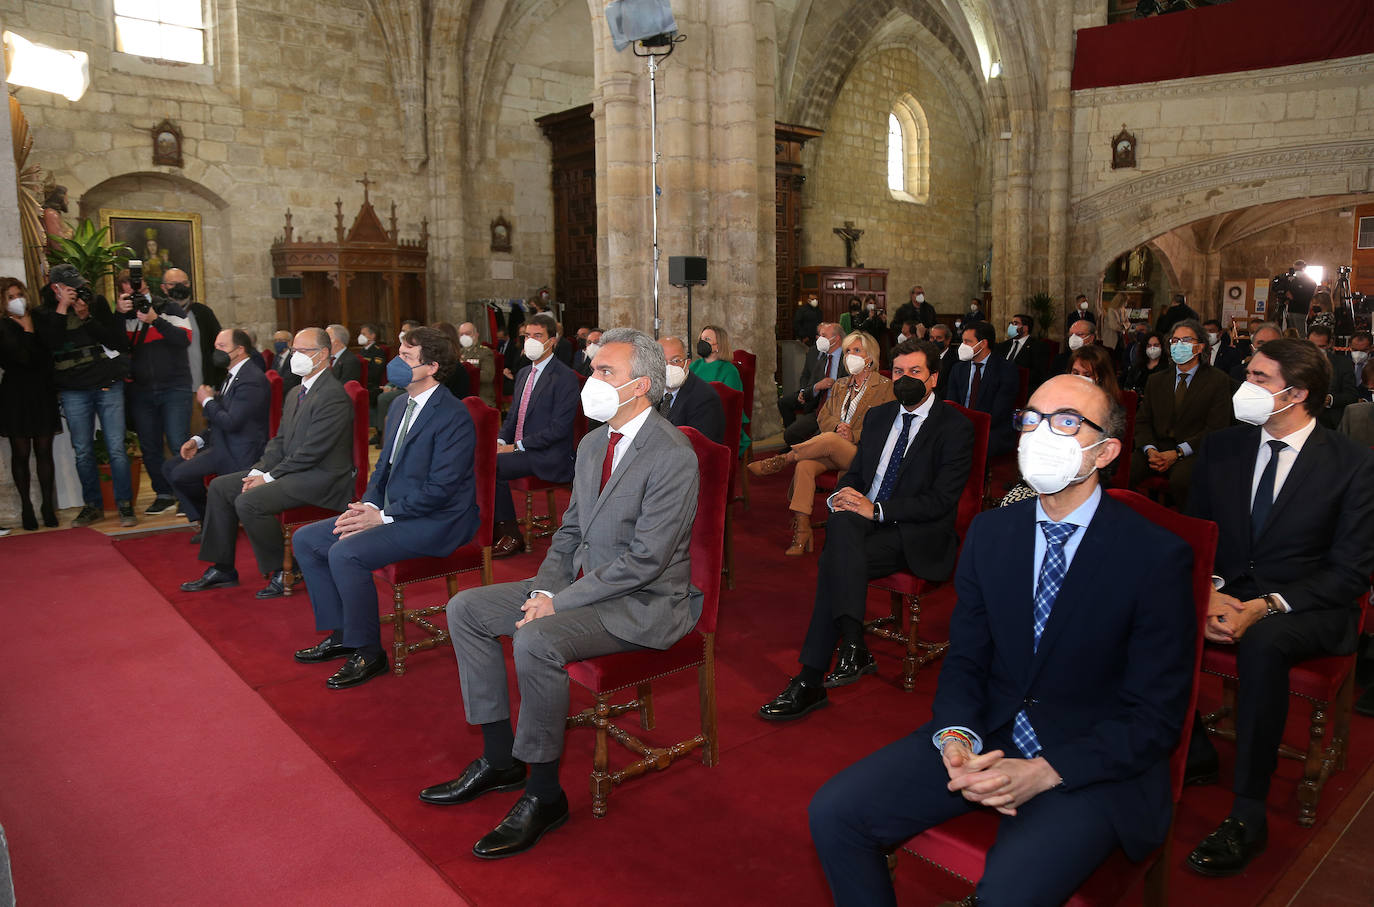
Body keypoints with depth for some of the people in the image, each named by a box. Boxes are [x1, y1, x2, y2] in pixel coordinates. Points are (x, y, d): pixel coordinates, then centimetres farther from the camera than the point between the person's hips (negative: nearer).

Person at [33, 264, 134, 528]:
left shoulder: (97, 303, 5)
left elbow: (118, 341, -3)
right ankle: (93, 506, 19)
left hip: (108, 386, -1)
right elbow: (52, 343, -12)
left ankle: (125, 505, 4)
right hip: (73, 392, 1)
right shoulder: (43, 313, 6)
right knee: (83, 451, 6)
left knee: (117, 449, -3)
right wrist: (62, 309, -11)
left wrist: (87, 317, -11)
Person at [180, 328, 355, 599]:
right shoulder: (296, 393, 15)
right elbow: (279, 440, 17)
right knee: (220, 487, 8)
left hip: (320, 477, -10)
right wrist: (259, 471, -1)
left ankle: (281, 572, -7)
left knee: (248, 502, -25)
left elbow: (311, 451, -21)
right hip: (291, 470, 11)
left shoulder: (334, 395, -17)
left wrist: (269, 477, -16)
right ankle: (221, 569, 16)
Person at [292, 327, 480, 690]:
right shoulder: (399, 406, 12)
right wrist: (368, 505, 0)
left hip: (435, 521, -10)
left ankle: (367, 653, -9)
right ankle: (340, 634, 14)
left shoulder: (453, 416, -17)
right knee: (305, 540, 6)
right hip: (391, 510, 10)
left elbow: (441, 488, -22)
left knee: (345, 553, -26)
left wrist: (384, 516, -19)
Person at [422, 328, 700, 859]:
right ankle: (499, 759, 11)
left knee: (536, 641, -32)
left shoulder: (672, 457, -19)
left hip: (644, 602, -9)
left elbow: (645, 560, -23)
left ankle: (544, 795, -11)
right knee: (465, 609, 2)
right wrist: (544, 589, -1)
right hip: (583, 584, 9)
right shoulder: (592, 444, 9)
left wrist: (559, 603, -20)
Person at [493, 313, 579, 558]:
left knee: (492, 465, -24)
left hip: (547, 456, -8)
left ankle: (512, 536, -9)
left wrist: (517, 446, -19)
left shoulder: (565, 377, -11)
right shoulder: (524, 373, 16)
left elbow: (558, 428, -18)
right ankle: (495, 527, -4)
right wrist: (501, 441, -1)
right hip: (518, 447, 8)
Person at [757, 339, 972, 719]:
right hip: (862, 521, 5)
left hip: (917, 537, -5)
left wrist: (876, 510, -21)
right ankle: (853, 647, -34)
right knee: (842, 522, -31)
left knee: (836, 559, -29)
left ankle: (811, 681, -27)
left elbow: (941, 500, -12)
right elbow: (854, 474, 18)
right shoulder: (878, 416, 17)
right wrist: (843, 496, -7)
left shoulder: (955, 427, -3)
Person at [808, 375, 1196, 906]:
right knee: (834, 811, -9)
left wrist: (1045, 772, -21)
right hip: (985, 740, 5)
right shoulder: (990, 532, 3)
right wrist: (956, 739, -13)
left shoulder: (1158, 557, -12)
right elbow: (964, 658, 7)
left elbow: (1156, 717, -10)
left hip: (1093, 763, -4)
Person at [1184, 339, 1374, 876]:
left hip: (1307, 608, -4)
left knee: (1261, 644, -38)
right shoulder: (1221, 448, 6)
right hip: (1227, 593, 4)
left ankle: (1247, 815, -26)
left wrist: (1265, 607, -23)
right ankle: (1194, 756, -5)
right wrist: (1209, 592, -13)